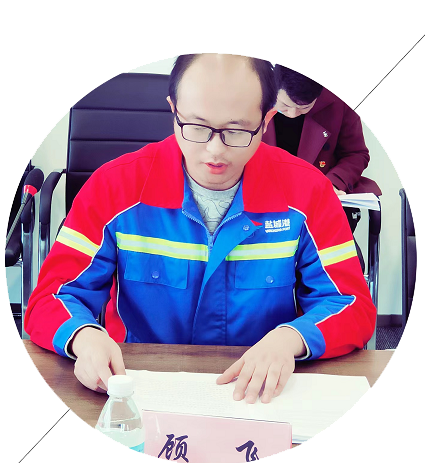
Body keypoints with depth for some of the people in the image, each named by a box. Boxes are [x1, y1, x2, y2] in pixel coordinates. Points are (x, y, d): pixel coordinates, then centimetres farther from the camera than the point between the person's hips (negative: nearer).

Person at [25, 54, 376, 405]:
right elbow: (50, 299, -5)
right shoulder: (114, 187, -8)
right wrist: (84, 338, -27)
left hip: (261, 397, 1)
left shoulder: (307, 191, -6)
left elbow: (354, 307, -4)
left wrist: (290, 337, -25)